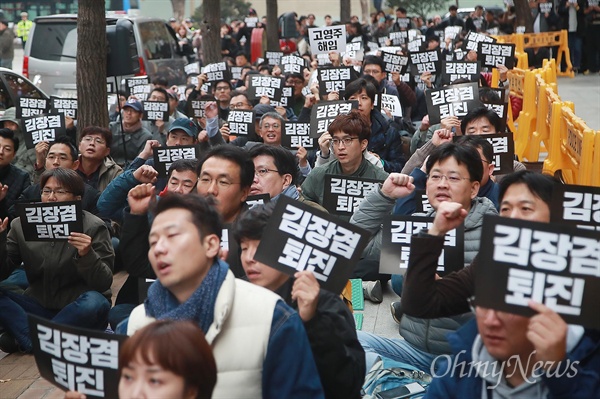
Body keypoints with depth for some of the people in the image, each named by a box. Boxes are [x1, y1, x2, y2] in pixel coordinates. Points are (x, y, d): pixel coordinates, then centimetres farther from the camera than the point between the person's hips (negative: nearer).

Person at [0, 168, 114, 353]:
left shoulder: (94, 227, -8)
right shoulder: (22, 225, 2)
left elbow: (104, 283, -13)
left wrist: (87, 255, -31)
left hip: (77, 311, -2)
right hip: (39, 306, 2)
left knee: (94, 302, -35)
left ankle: (21, 337, -19)